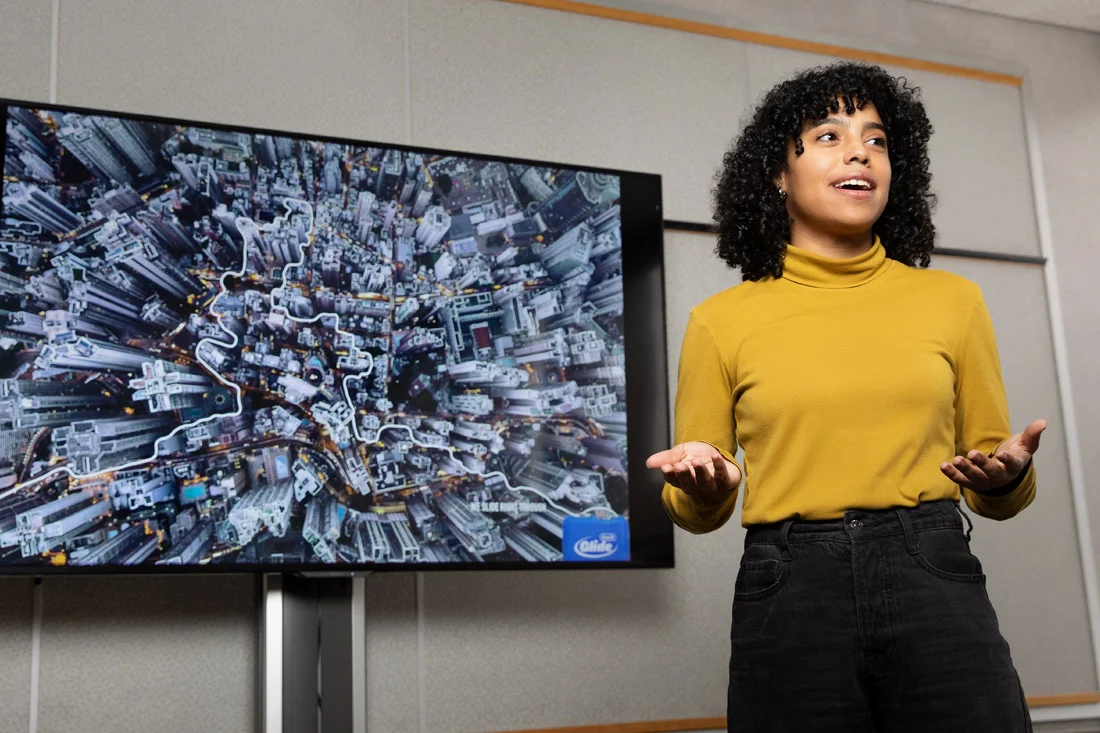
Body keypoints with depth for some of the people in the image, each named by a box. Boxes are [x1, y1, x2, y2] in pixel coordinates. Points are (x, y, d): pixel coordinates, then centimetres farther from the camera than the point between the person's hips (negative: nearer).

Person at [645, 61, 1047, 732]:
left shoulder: (952, 300, 9)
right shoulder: (720, 321, 5)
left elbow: (996, 496, 15)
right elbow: (697, 511, 10)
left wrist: (1007, 478, -8)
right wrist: (704, 489, -12)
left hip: (936, 583, 1)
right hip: (787, 595, -1)